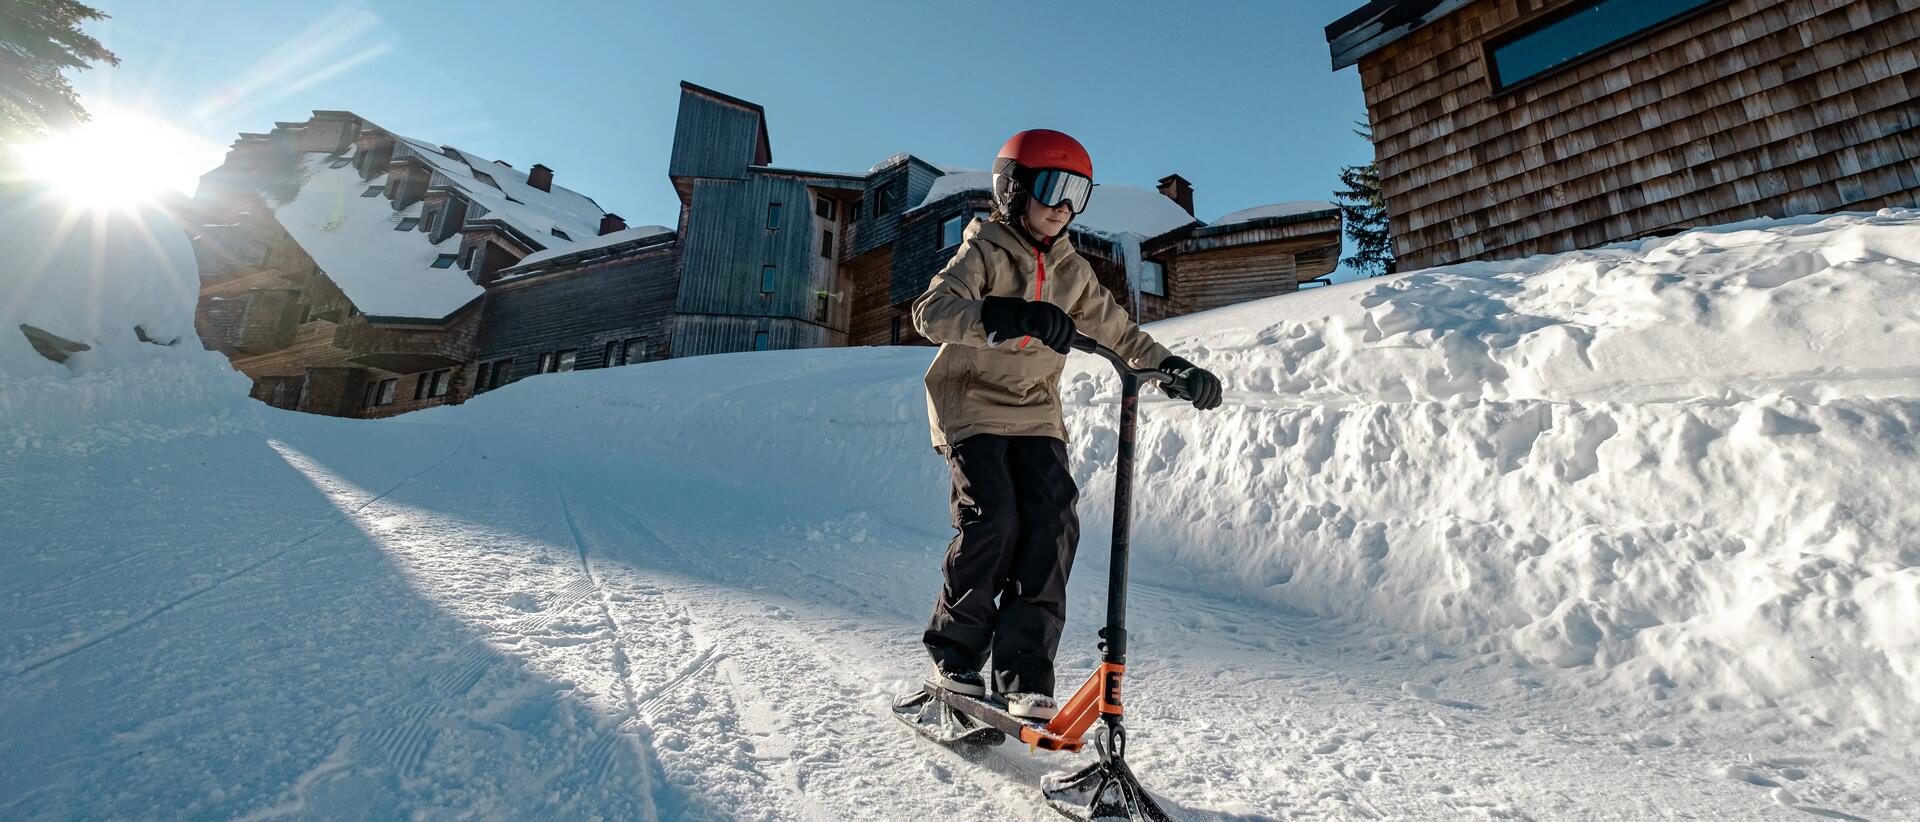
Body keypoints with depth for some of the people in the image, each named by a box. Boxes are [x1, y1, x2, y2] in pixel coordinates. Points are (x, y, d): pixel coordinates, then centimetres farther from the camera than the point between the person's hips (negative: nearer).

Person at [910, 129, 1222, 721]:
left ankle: (1025, 676, -6)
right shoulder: (983, 253, -5)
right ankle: (954, 657, 2)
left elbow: (1118, 332, 20)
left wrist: (1173, 367, 4)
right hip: (973, 406, -5)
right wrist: (1010, 316, -41)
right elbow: (930, 312, -24)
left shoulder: (1072, 271, 13)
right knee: (993, 520, -20)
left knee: (1053, 526, -13)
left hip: (1036, 414, 5)